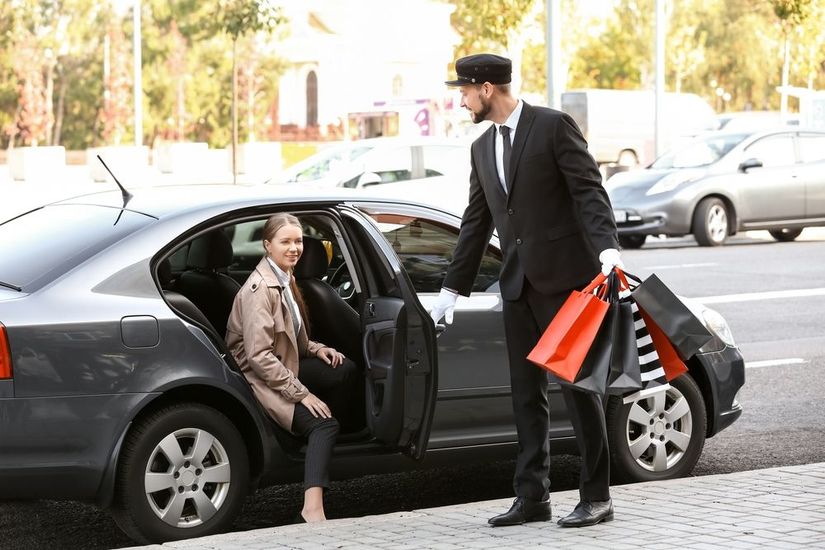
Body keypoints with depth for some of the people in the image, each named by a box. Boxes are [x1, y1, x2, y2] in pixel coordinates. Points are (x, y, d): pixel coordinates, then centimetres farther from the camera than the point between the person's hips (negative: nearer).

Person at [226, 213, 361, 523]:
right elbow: (259, 355, -26)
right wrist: (301, 393, -25)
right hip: (259, 378, -9)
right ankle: (312, 512, -40)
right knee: (322, 424, -25)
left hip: (284, 366, 9)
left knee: (347, 370, 3)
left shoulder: (285, 278, 8)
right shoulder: (261, 288, -21)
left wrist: (315, 348, 2)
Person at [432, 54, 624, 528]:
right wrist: (454, 287, 19)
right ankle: (533, 497, 12)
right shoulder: (482, 149, 15)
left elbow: (589, 191, -12)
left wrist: (607, 245, -27)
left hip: (564, 276, -7)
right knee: (527, 394, 7)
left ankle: (597, 497, 4)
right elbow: (476, 222, 20)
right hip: (519, 284, 7)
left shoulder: (554, 127, -6)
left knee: (579, 384, -2)